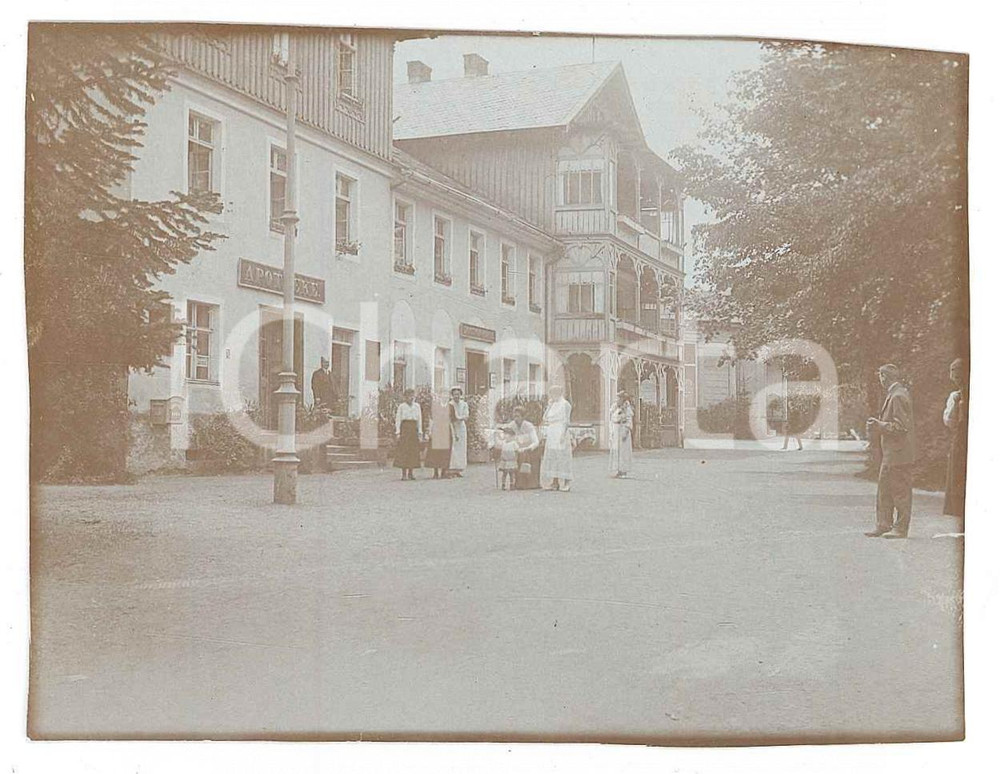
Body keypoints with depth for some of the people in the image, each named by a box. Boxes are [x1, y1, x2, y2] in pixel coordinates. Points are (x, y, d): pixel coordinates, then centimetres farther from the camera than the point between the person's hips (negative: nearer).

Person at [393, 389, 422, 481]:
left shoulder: (417, 406, 12)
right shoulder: (401, 406, 3)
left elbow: (419, 419, 12)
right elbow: (398, 419, 1)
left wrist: (420, 432, 5)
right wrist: (398, 432, -7)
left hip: (414, 429, 4)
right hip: (404, 428, -4)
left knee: (413, 452, 1)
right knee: (404, 451, -7)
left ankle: (410, 474, 6)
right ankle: (404, 474, -7)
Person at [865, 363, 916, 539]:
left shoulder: (898, 396, -16)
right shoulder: (893, 394, 15)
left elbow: (901, 426, -20)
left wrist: (880, 426, -14)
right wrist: (878, 423, 11)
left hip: (899, 453, -10)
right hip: (891, 453, 10)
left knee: (900, 491, -2)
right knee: (884, 490, 12)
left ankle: (901, 529, 4)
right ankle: (883, 526, 17)